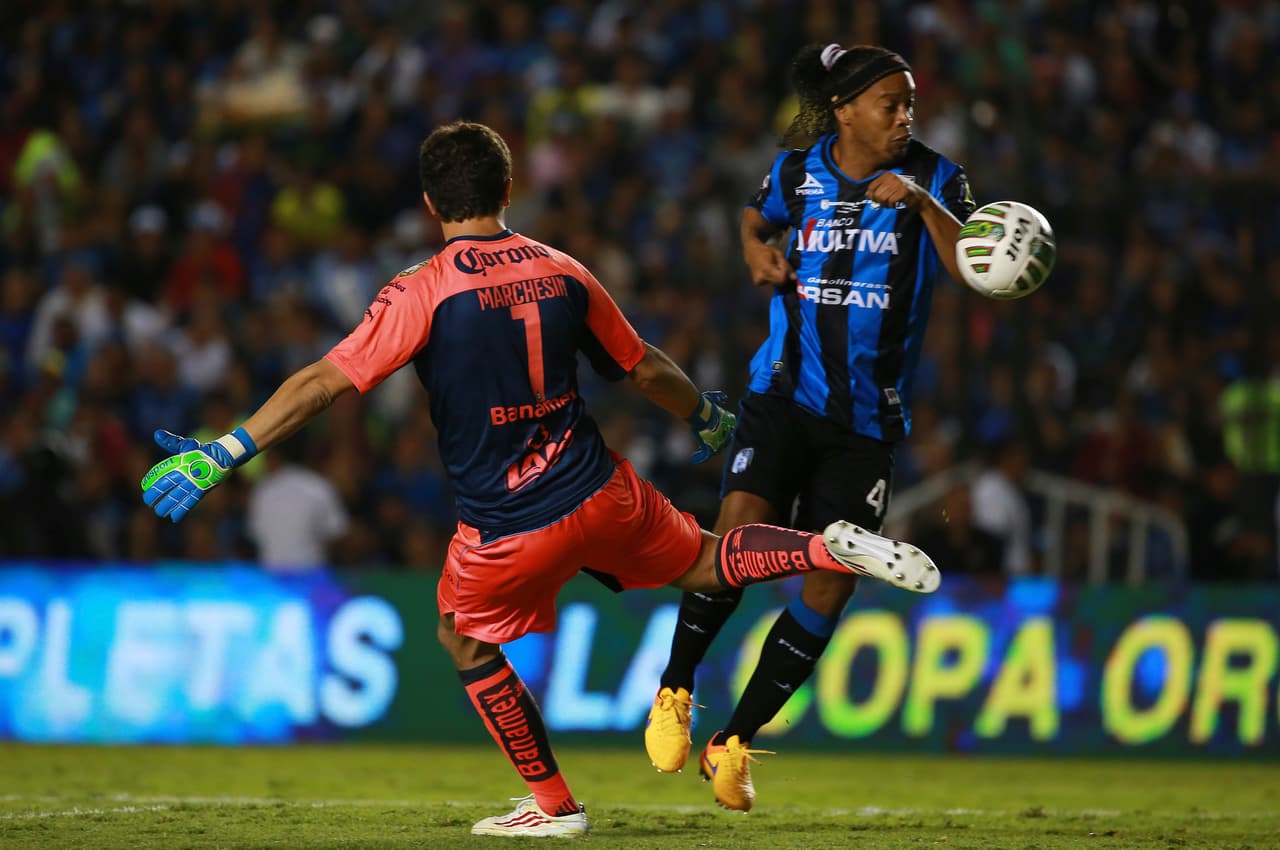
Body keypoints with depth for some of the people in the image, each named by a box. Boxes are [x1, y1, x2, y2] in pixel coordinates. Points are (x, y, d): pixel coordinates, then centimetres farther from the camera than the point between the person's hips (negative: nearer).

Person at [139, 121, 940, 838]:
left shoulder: (422, 294, -14)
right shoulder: (564, 274, 1)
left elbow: (326, 379, -20)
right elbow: (646, 369, 13)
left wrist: (222, 454, -20)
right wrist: (710, 417, 32)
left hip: (509, 530, -4)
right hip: (601, 492, 4)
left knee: (466, 640, 20)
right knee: (704, 563, 27)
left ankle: (554, 803, 22)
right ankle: (835, 546, 6)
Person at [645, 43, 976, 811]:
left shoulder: (934, 179, -2)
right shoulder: (799, 169, 3)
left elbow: (974, 271, -15)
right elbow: (755, 218, 24)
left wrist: (923, 203, -28)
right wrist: (757, 252, 2)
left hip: (870, 419, 1)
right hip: (786, 395, -1)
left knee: (832, 585, -3)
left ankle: (734, 742, 12)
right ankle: (675, 692, 3)